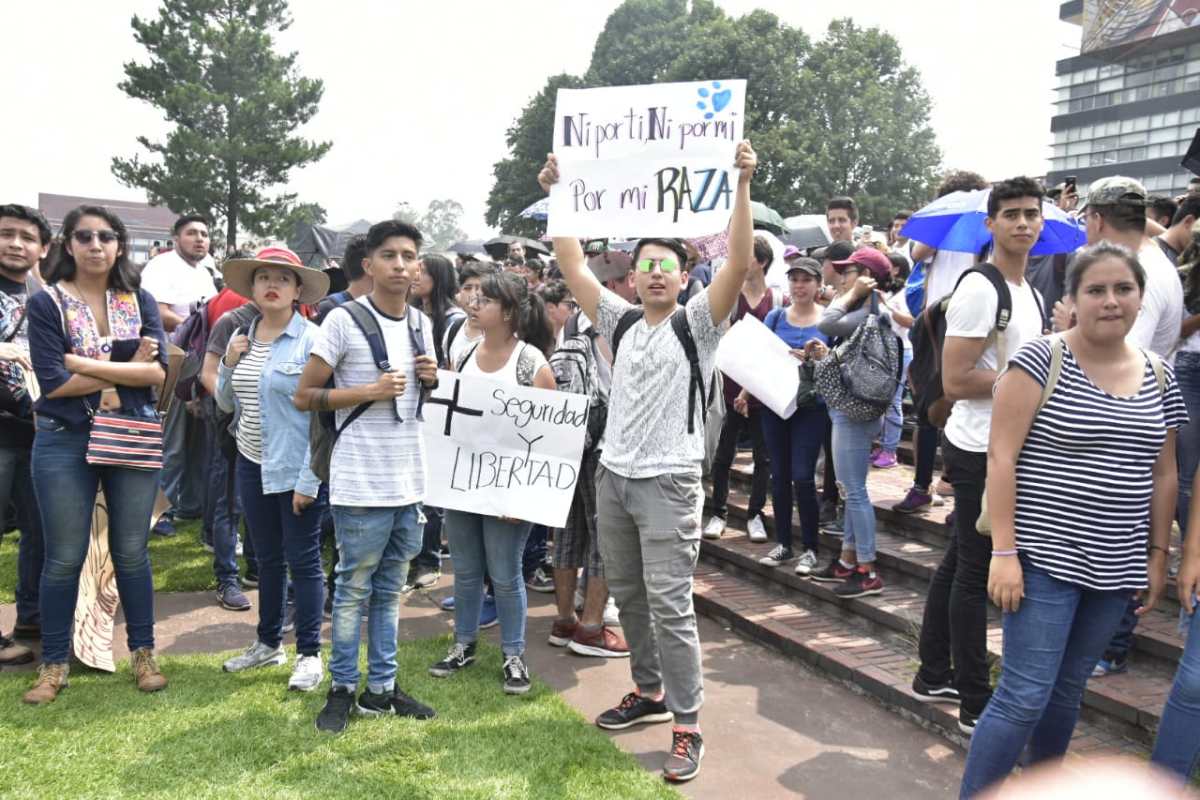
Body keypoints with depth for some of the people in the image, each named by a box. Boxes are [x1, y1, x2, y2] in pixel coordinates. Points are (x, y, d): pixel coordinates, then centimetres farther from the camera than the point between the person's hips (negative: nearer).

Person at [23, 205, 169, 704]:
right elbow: (53, 381, -13)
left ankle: (142, 653, 24)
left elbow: (158, 371, -9)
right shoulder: (47, 303, -2)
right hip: (65, 443, -1)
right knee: (64, 558, 7)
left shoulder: (140, 301, 5)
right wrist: (127, 370, -10)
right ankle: (53, 664, 22)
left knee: (132, 553, 10)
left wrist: (86, 364, -14)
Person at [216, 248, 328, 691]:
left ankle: (309, 654, 15)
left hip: (295, 468, -6)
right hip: (252, 464, 6)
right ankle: (268, 642, 32)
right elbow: (226, 403, 15)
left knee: (303, 560, 2)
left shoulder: (311, 340, -12)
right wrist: (228, 364, -4)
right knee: (267, 557, 17)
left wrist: (308, 480, -18)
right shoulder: (241, 337, 7)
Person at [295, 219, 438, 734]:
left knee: (390, 589, 14)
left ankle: (381, 687, 25)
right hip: (362, 483, -6)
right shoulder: (344, 320, -9)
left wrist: (433, 380, -1)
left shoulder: (421, 324, 9)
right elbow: (304, 396, -8)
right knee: (354, 589, 5)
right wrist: (369, 391, -18)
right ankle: (342, 688, 21)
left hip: (410, 479, 6)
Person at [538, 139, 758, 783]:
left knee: (669, 605, -5)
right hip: (613, 477, 6)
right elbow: (572, 264, 9)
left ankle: (687, 725, 5)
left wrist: (742, 185, -23)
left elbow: (739, 263, -16)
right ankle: (649, 692, 34)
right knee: (627, 596, 16)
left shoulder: (697, 322, -3)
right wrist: (555, 194, 5)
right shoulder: (620, 321, 10)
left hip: (668, 482, -6)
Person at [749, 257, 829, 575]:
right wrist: (746, 392, -3)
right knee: (779, 475, 9)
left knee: (802, 477, -7)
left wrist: (823, 355, -21)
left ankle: (810, 548, 8)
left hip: (811, 407, -3)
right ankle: (783, 544, 22)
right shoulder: (775, 317, 7)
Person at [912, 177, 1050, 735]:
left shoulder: (1028, 291, 15)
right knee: (975, 571, -1)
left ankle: (934, 676, 29)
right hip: (980, 451, -10)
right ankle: (975, 705, 10)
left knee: (960, 563, 16)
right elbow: (954, 381, -21)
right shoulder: (979, 290, -16)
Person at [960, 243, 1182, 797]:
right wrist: (1004, 551, -17)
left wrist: (1158, 556, 12)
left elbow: (1163, 475, 14)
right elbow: (1000, 456, -13)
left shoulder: (1159, 377, 8)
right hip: (1045, 558, -5)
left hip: (1115, 565, 6)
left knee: (1068, 690, 17)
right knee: (1025, 696, -6)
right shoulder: (1041, 360, -10)